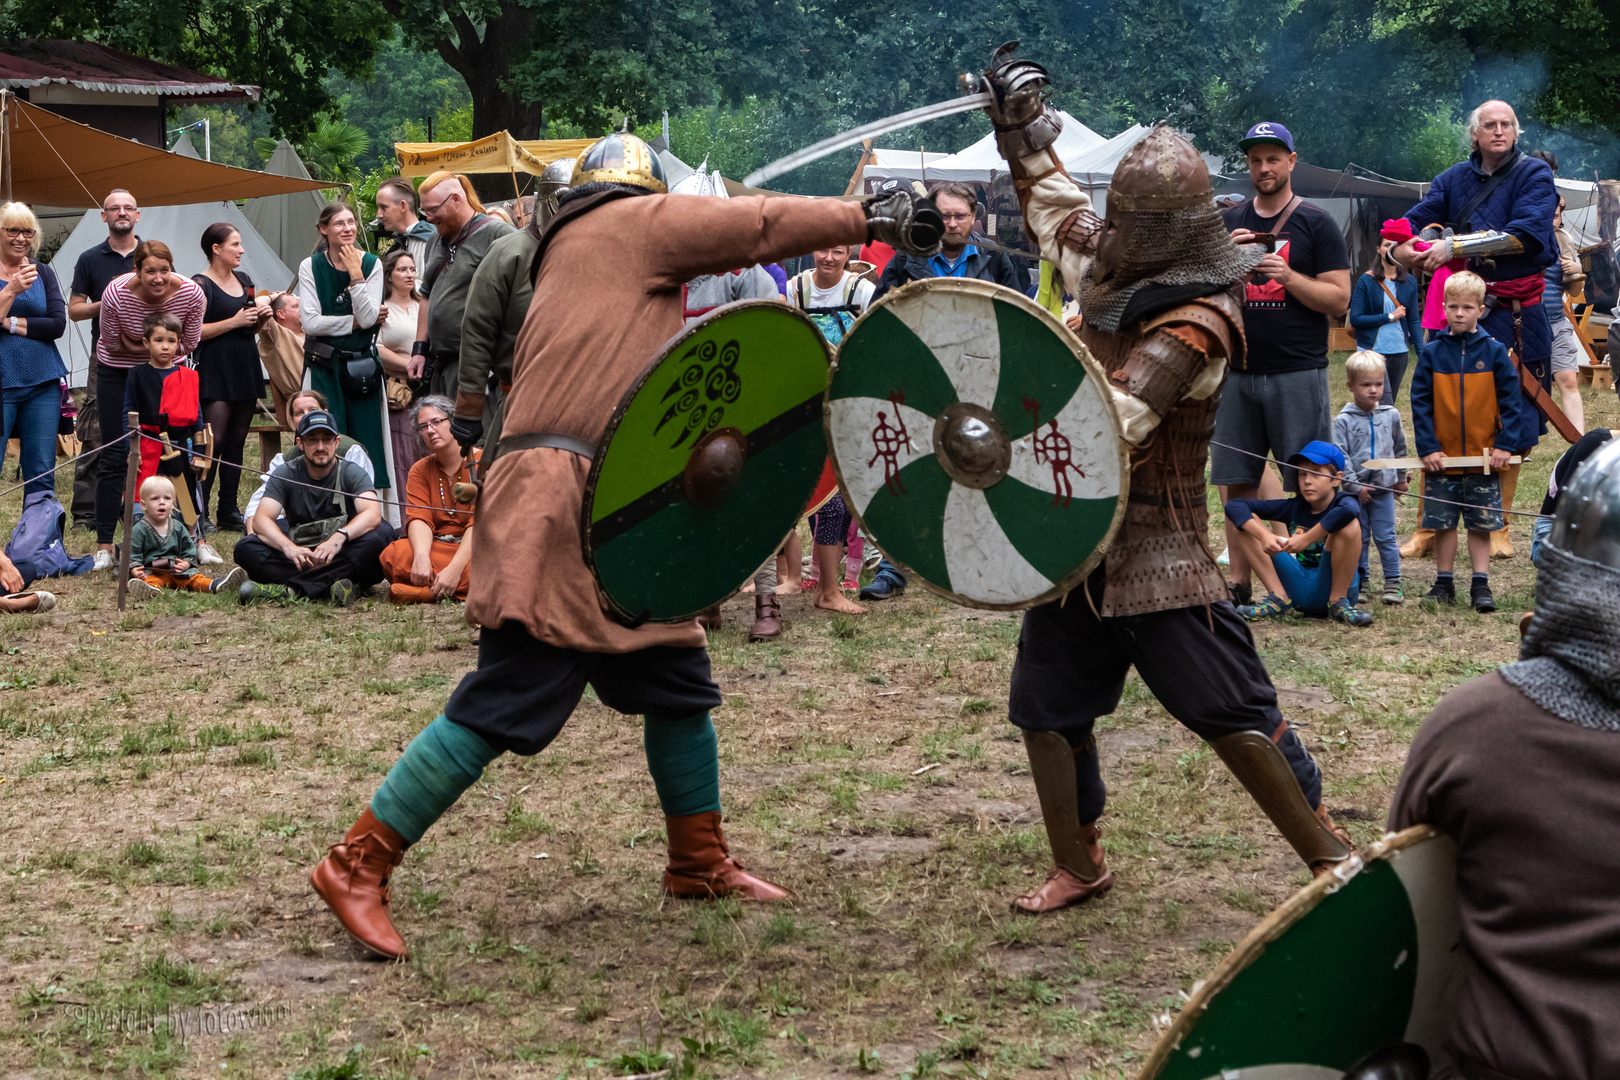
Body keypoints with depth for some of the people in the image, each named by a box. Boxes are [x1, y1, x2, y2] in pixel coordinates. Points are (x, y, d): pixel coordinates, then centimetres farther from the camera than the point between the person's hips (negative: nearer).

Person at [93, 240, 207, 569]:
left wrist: (151, 348, -15)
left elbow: (188, 345, -8)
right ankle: (104, 546, 3)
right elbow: (113, 345, -12)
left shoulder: (191, 294, -22)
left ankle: (198, 539, 9)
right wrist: (149, 347, -17)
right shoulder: (116, 294, -27)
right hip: (118, 372, -2)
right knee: (115, 459, -3)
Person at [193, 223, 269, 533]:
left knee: (236, 442, 8)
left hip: (245, 368, 7)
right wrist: (234, 322, -17)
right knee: (213, 442, -13)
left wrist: (260, 319, 3)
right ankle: (198, 512, -8)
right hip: (215, 371, -7)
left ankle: (229, 511, 13)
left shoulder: (244, 280, 15)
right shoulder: (201, 284, -7)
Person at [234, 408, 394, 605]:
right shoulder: (286, 474, 4)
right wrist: (288, 547, -31)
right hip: (300, 559, 1)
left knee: (382, 533, -30)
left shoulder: (351, 473, 1)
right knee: (246, 547, -20)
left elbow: (373, 515, -18)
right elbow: (261, 520, -10)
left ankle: (290, 588, -36)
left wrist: (339, 537, -38)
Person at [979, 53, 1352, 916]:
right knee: (1043, 704, 9)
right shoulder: (1108, 272, 6)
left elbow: (1113, 420, -30)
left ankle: (1329, 856, 6)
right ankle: (1078, 865, 24)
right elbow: (1054, 207, 28)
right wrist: (1023, 131, 22)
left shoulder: (1196, 321, -19)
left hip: (1156, 546, -8)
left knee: (1230, 712, -6)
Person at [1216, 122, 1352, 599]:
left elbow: (1339, 299, -3)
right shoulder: (1228, 223, 14)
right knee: (1236, 482, 4)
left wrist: (1288, 276, -15)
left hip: (1298, 373, -4)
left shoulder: (1315, 223, 3)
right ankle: (1237, 581, 10)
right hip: (1237, 373, 4)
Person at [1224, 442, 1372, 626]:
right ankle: (1278, 598, -6)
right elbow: (1234, 506, -1)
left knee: (1349, 525, -29)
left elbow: (1349, 510, -37)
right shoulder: (1294, 507, 5)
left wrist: (1306, 539, -32)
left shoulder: (1343, 502, -7)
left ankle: (1338, 603, -14)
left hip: (1330, 587, -4)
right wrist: (1264, 536, -18)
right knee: (1246, 521, 0)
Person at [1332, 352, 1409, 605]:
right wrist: (1355, 485, -13)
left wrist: (1401, 479, 21)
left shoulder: (1391, 415, 4)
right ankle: (1360, 583, 17)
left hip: (1383, 488, 1)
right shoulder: (1343, 420, -7)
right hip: (1355, 490, -1)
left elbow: (1400, 449, 17)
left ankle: (1393, 583, 5)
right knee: (1358, 539, 8)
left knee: (1386, 537, 1)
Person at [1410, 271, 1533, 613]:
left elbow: (1511, 401, -2)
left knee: (1481, 525, 5)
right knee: (1443, 523, 8)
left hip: (1484, 457, -1)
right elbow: (1420, 404, -2)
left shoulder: (1493, 352, -3)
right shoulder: (1431, 353, -1)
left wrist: (1506, 444, -10)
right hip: (1442, 457, 1)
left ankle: (1481, 586, 10)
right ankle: (1444, 584, 18)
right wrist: (1427, 447, -9)